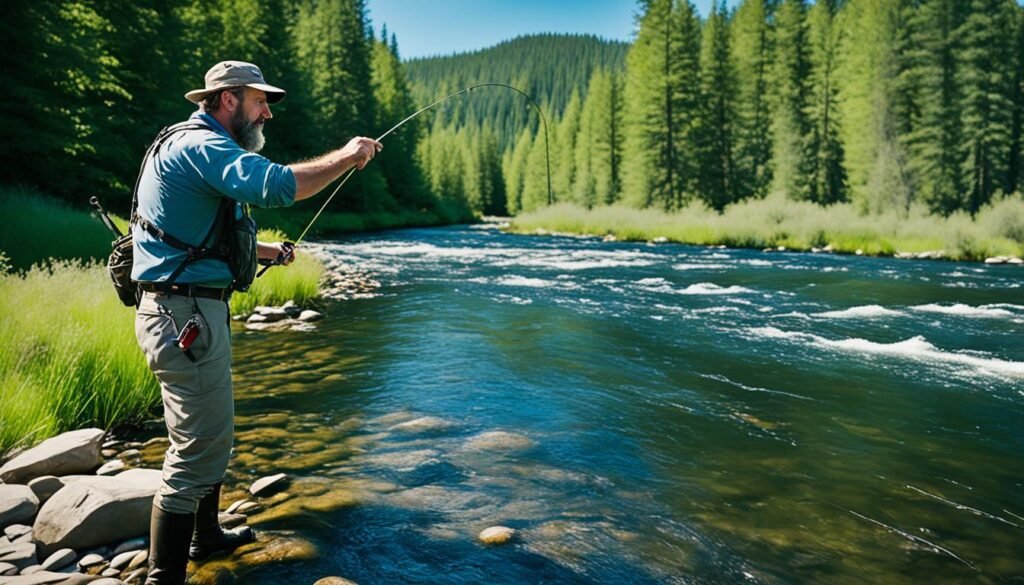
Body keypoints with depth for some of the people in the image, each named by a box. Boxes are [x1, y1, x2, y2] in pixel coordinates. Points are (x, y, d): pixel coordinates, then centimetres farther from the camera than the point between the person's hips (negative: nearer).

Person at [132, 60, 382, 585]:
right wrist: (347, 155, -18)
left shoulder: (189, 145, 20)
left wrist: (266, 250, 19)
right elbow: (276, 185, -31)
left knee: (206, 436, 22)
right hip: (186, 315, -11)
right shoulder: (202, 145, -14)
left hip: (180, 312, 11)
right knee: (199, 450, -6)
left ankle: (205, 535, 38)